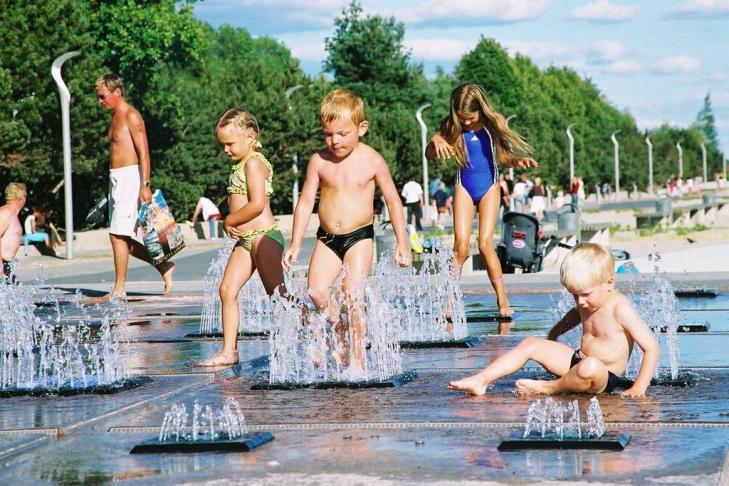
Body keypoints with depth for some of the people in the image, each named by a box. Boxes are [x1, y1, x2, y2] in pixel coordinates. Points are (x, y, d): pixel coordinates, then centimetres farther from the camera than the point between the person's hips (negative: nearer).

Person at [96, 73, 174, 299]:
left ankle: (119, 289, -6)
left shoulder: (131, 116, -9)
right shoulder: (115, 117, 18)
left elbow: (144, 152, -15)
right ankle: (163, 266, 18)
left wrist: (145, 184, -22)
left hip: (130, 176, -9)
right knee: (122, 238, 8)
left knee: (118, 235, -10)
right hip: (116, 178, 9)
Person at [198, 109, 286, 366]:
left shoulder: (254, 163, -13)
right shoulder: (242, 165, 16)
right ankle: (228, 351, 2)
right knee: (227, 289, 2)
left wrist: (229, 220, -11)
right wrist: (231, 223, 0)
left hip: (264, 236, -10)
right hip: (245, 239, 10)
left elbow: (257, 204, -22)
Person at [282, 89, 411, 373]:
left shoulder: (372, 161, -6)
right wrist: (295, 245, 2)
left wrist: (402, 242, 1)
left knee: (353, 295, -13)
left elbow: (392, 200, 2)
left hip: (359, 236, -3)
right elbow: (306, 202, 5)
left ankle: (357, 360, -2)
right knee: (317, 292, -15)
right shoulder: (319, 161, -1)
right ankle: (341, 330, 13)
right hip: (327, 237, 3)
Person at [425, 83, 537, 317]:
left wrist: (517, 161, -15)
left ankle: (502, 300, -5)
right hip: (464, 186, 1)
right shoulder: (451, 126, -4)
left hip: (489, 186, -1)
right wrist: (437, 142, -30)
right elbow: (429, 154, -8)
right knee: (461, 245, -9)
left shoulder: (494, 122, -5)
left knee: (485, 243, -11)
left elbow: (502, 158, 6)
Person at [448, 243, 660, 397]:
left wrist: (639, 388, -26)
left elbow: (652, 347, -22)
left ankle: (549, 388, -18)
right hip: (578, 361, 9)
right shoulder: (586, 303, 6)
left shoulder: (619, 307, -20)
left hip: (603, 378, -9)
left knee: (591, 366, -43)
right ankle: (481, 380, -7)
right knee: (531, 344, 2)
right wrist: (553, 335, 41)